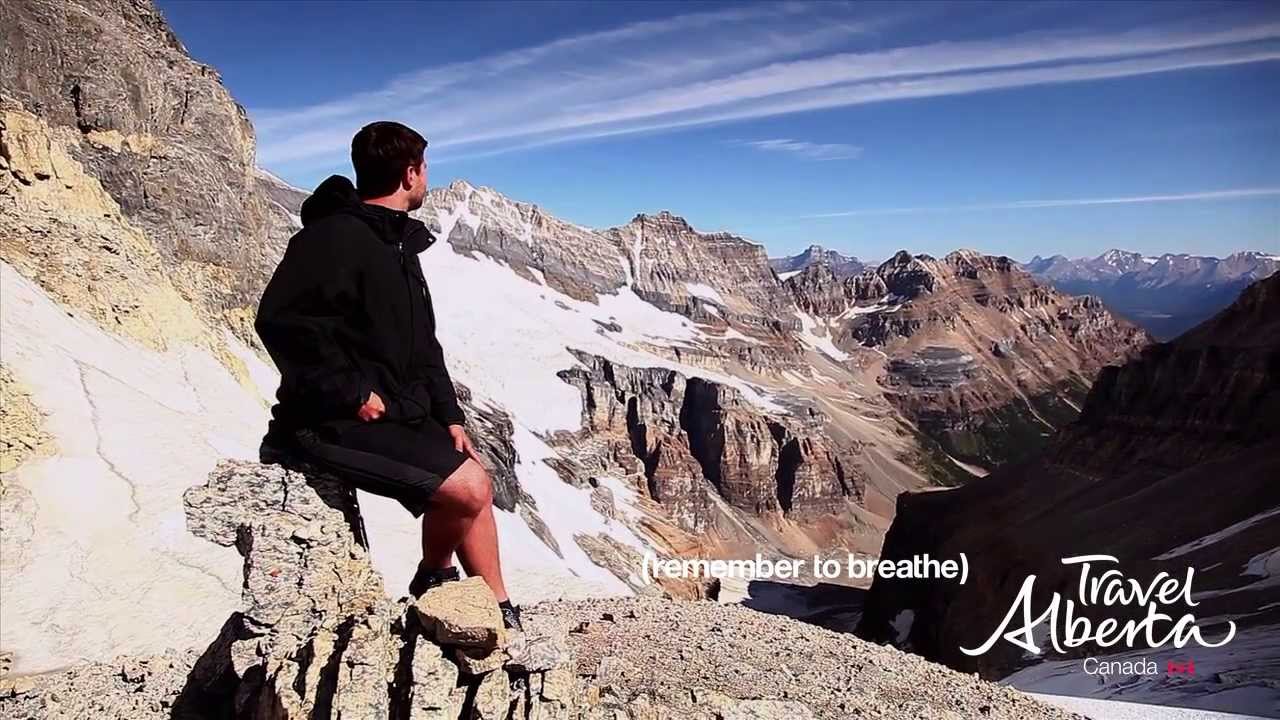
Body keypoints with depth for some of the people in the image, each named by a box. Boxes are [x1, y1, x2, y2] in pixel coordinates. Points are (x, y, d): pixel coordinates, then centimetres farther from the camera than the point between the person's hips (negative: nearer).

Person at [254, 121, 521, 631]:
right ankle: (433, 581, 13)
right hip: (339, 423, -10)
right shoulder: (336, 236, -15)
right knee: (468, 489, -17)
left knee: (474, 480, 9)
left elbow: (422, 344, 17)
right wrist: (349, 391, -22)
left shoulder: (399, 244, 16)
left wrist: (449, 414, 7)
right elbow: (280, 320, -25)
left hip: (399, 412, 10)